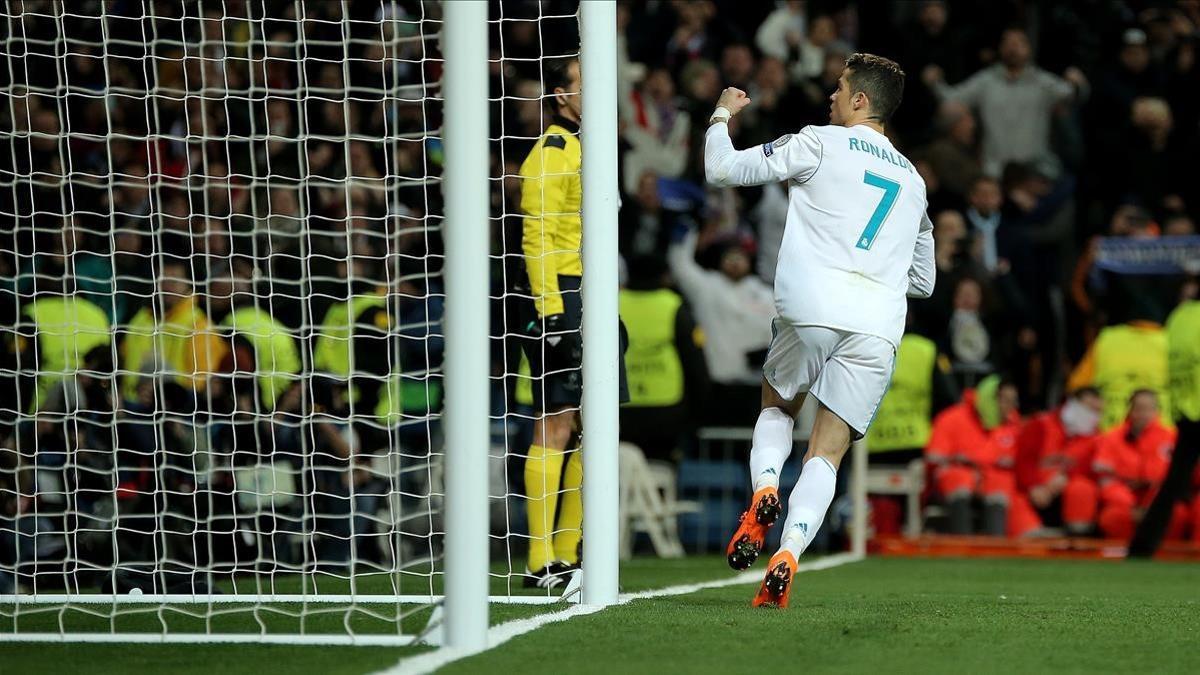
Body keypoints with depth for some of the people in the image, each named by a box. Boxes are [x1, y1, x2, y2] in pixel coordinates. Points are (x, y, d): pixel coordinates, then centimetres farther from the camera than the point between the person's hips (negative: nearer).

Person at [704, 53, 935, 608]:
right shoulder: (912, 178, 23)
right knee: (828, 451, 2)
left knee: (776, 406, 23)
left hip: (812, 309, -3)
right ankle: (787, 555, -19)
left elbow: (722, 169, 7)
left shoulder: (819, 143, 6)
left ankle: (764, 490, -5)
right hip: (880, 326, 3)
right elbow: (924, 281, 29)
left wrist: (722, 114, 25)